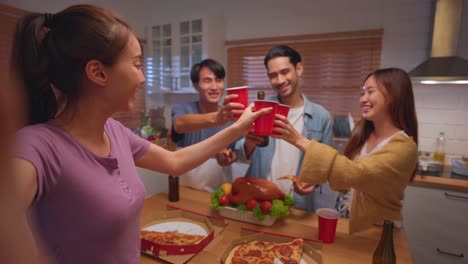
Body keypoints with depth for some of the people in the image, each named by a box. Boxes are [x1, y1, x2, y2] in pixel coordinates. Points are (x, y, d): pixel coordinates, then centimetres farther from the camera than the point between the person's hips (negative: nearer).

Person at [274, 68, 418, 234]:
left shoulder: (404, 147, -21)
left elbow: (354, 173, -34)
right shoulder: (365, 134, -2)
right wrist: (316, 178, -11)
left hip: (376, 232, -4)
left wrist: (299, 141, -37)